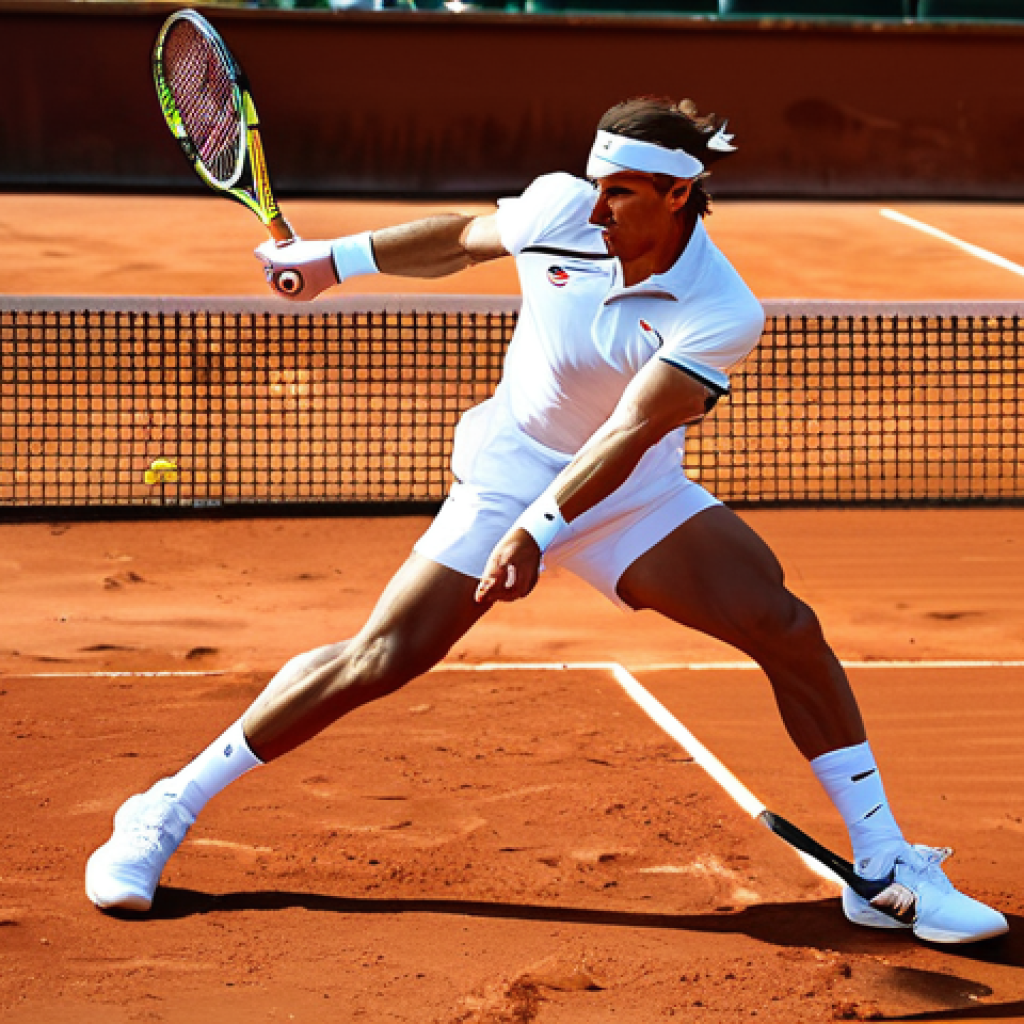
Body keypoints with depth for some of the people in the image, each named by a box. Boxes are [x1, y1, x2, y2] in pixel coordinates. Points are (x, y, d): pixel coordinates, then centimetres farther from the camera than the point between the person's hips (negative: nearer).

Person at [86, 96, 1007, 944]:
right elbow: (464, 238, 8)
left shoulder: (720, 314, -24)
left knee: (789, 629, -16)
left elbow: (626, 437, -33)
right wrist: (338, 258, 8)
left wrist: (540, 532, -44)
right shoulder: (559, 209, -16)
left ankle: (886, 871, -3)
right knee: (381, 658, -13)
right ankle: (164, 813, -2)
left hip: (637, 495, 0)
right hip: (509, 477, 0)